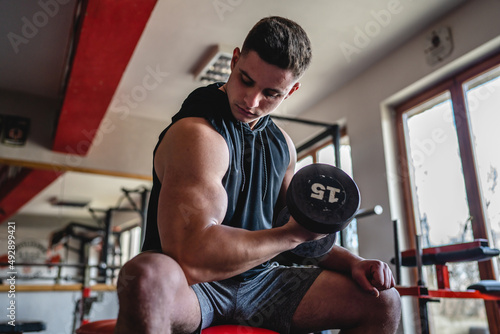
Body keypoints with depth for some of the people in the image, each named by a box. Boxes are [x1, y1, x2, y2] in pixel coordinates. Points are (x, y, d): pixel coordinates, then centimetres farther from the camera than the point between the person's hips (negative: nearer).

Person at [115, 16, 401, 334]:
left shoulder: (282, 143, 8)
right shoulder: (197, 133, -18)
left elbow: (300, 233, 17)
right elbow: (191, 257, -31)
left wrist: (351, 263, -1)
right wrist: (292, 234, -19)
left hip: (258, 281, 7)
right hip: (191, 284, -6)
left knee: (382, 302, 1)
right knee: (148, 279, -42)